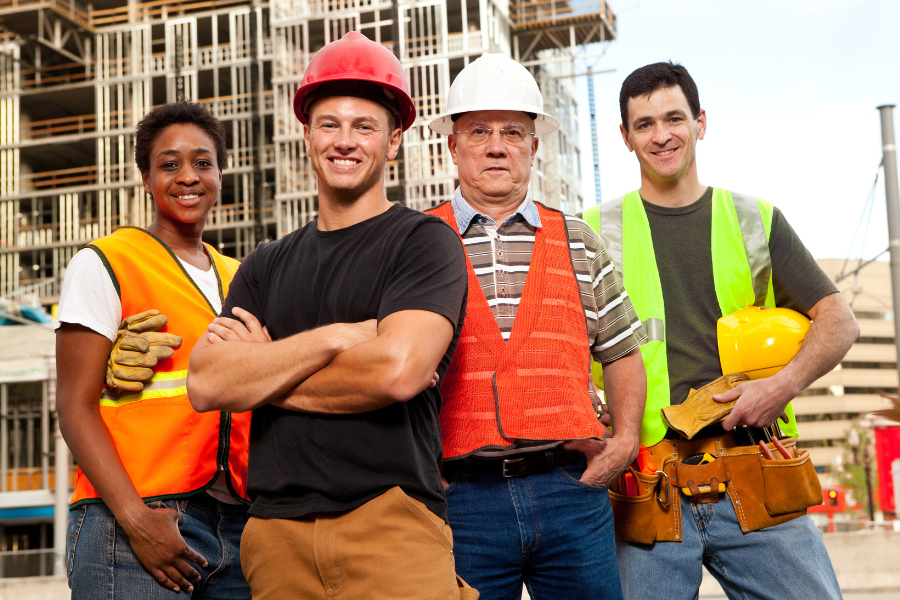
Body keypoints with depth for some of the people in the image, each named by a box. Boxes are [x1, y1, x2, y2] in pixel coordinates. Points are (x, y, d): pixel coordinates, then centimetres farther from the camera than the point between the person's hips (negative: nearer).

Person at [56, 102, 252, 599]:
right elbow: (76, 407, -6)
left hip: (235, 521, 5)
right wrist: (135, 519, -17)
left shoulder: (238, 279, 17)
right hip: (131, 525, -5)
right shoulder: (104, 264, 0)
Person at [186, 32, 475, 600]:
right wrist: (333, 338, -11)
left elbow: (396, 369, -17)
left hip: (391, 524, -4)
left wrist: (260, 372, -4)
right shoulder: (267, 265, 15)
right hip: (276, 531, 4)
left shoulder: (424, 242, -1)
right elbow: (205, 382, 0)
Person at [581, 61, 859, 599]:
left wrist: (784, 384, -9)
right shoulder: (596, 232, 8)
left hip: (758, 488, 1)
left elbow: (839, 321, 9)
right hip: (649, 494, -1)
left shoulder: (756, 220, 12)